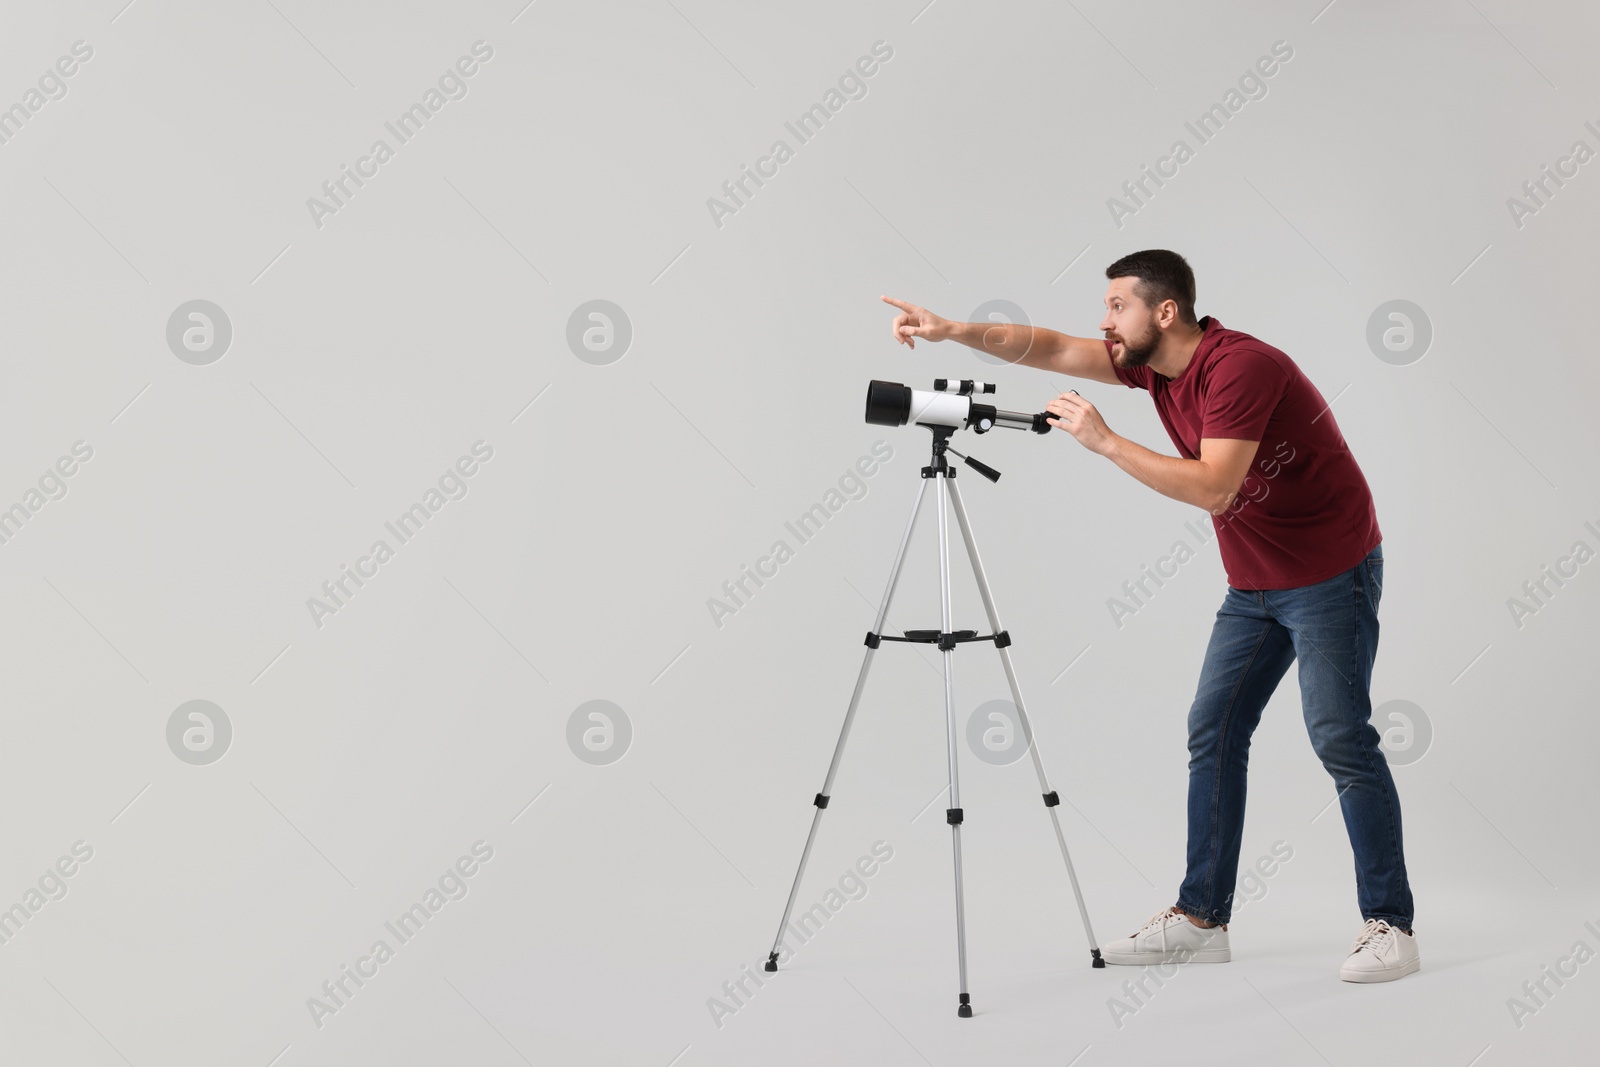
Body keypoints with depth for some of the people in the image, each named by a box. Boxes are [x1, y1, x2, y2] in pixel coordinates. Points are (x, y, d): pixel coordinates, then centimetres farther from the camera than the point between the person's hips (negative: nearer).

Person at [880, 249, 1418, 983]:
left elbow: (1213, 487, -32)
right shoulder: (1154, 365, 2)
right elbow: (1052, 350, 1)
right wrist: (956, 331, -12)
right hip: (1253, 585, 9)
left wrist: (1104, 441, -29)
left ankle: (1389, 925, -1)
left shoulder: (1239, 366, -24)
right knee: (1213, 733, 6)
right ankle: (1201, 917, 11)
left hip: (1330, 576, -9)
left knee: (1340, 738, -10)